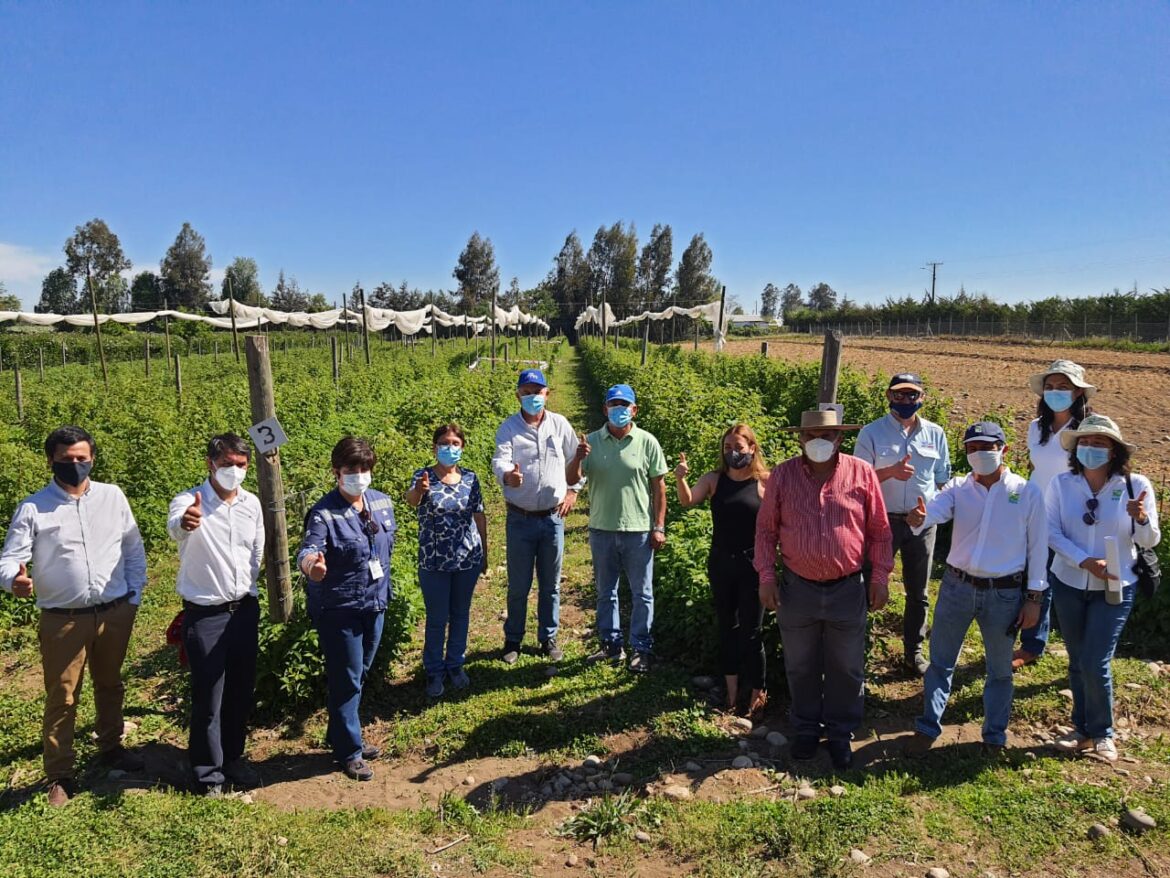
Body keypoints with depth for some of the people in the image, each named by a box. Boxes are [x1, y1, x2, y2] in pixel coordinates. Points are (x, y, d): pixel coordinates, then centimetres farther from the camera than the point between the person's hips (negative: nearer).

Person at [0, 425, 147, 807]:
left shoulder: (113, 496, 1)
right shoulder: (33, 508, -6)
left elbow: (133, 549, 7)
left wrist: (134, 595, 4)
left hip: (115, 614, 3)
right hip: (63, 619, -2)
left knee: (110, 686, 19)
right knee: (61, 697, 6)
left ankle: (111, 748, 38)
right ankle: (60, 776, 21)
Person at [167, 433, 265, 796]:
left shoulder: (252, 503, 1)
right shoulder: (189, 501, -16)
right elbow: (174, 527, -41)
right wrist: (184, 522, -63)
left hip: (245, 610, 5)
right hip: (204, 615, -5)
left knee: (242, 690, 16)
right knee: (208, 696, 4)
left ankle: (232, 756, 37)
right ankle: (208, 773, 23)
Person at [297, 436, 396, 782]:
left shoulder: (382, 503, 0)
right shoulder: (324, 514, -20)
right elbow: (308, 549, -36)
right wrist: (311, 564, -60)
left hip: (375, 604, 7)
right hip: (338, 610, -7)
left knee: (360, 676, 21)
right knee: (346, 681, 5)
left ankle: (342, 736, 41)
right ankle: (349, 752, 23)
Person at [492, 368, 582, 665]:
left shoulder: (560, 424, 1)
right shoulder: (509, 427, -6)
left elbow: (577, 459, 12)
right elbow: (500, 459, -22)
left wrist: (574, 490, 3)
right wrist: (507, 476, -44)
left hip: (553, 518, 2)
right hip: (520, 519, -2)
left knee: (550, 584, 13)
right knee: (518, 585, 9)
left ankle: (548, 638, 30)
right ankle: (513, 639, 28)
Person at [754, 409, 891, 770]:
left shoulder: (862, 473, -5)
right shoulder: (782, 475, -4)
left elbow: (880, 530, 1)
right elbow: (766, 529, 1)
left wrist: (880, 577, 0)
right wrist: (766, 576, -3)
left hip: (848, 589, 0)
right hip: (797, 588, 1)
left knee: (846, 668, 14)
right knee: (800, 667, 16)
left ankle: (840, 733, 33)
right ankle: (806, 728, 36)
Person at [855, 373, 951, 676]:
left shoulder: (935, 434, 3)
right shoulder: (871, 433, -6)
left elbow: (942, 480, 12)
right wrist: (891, 472, -22)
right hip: (883, 521, -3)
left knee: (918, 594, 14)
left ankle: (914, 651, 30)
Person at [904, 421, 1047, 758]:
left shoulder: (1027, 492, -4)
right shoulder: (958, 487, -1)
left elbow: (1037, 547, -1)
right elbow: (935, 509, -21)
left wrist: (1033, 598, -3)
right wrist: (919, 518, -46)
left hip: (1005, 594, -1)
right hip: (957, 587, 1)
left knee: (999, 669, 15)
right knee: (940, 661, 11)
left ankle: (994, 736, 34)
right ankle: (928, 727, 26)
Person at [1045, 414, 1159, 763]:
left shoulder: (1136, 485, -10)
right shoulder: (1061, 484, -8)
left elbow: (1149, 542, -6)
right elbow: (1052, 533, -8)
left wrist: (1141, 518, -27)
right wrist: (1085, 561, -22)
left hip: (1114, 588, -2)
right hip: (1068, 584, 2)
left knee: (1095, 664, -3)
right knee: (1077, 662, 14)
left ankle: (1102, 734, 22)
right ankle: (1082, 729, 32)